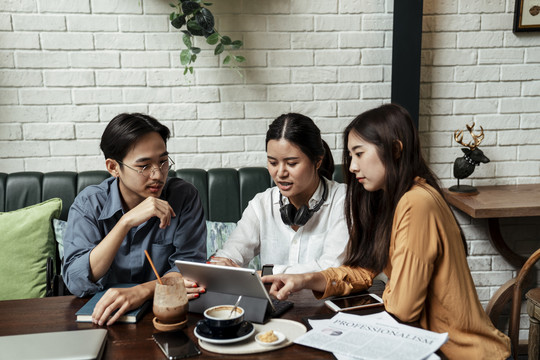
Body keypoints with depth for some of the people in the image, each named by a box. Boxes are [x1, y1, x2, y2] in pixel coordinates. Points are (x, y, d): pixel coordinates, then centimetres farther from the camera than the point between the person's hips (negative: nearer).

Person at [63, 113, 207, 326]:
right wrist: (126, 222, -26)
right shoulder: (89, 203, -6)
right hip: (102, 317, -1)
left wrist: (140, 292, -27)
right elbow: (76, 282, -16)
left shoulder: (184, 197, -5)